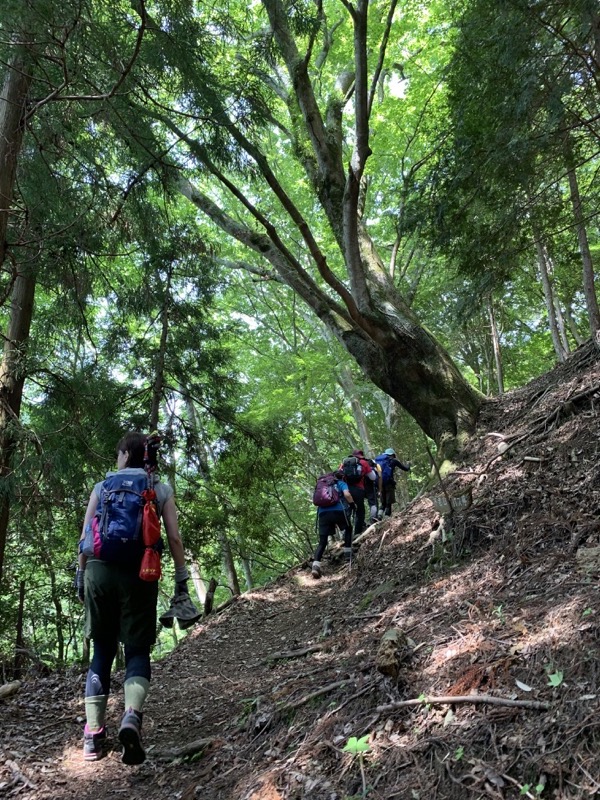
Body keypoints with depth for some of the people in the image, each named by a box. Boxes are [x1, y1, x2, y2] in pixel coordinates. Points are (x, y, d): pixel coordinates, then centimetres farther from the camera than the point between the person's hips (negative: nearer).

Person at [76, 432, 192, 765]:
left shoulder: (101, 487, 11)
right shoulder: (161, 490, 9)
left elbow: (85, 539, 7)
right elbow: (175, 538, 2)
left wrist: (81, 574, 15)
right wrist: (182, 577, 6)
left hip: (99, 570, 2)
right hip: (139, 573, -1)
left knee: (102, 651, 12)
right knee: (138, 650, 5)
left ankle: (93, 734, 8)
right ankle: (132, 715, -20)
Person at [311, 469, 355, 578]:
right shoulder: (342, 483, 17)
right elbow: (347, 494, -6)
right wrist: (352, 504, 13)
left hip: (322, 512, 3)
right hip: (338, 511, -3)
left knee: (322, 542, 5)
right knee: (348, 529, 28)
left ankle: (315, 565, -14)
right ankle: (348, 554, 24)